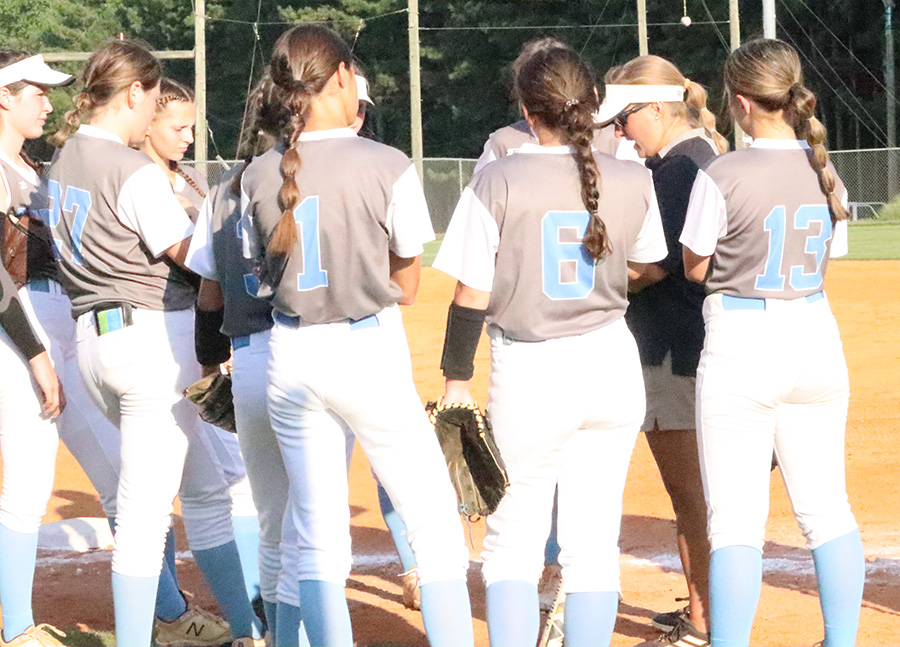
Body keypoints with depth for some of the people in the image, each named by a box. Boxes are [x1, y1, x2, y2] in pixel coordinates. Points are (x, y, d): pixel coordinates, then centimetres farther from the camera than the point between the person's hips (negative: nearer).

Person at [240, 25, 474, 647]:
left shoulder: (261, 175, 1)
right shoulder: (387, 166, -10)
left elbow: (267, 272, 9)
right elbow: (406, 286, -2)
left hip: (291, 358, 4)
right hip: (370, 353, -4)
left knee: (319, 543, 9)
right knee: (436, 528, 4)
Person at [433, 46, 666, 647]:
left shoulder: (499, 181, -10)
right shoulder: (633, 182, -2)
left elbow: (472, 294, -9)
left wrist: (458, 378, 1)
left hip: (528, 372, -3)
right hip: (613, 367, 3)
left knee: (513, 540, 7)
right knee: (595, 540, 7)